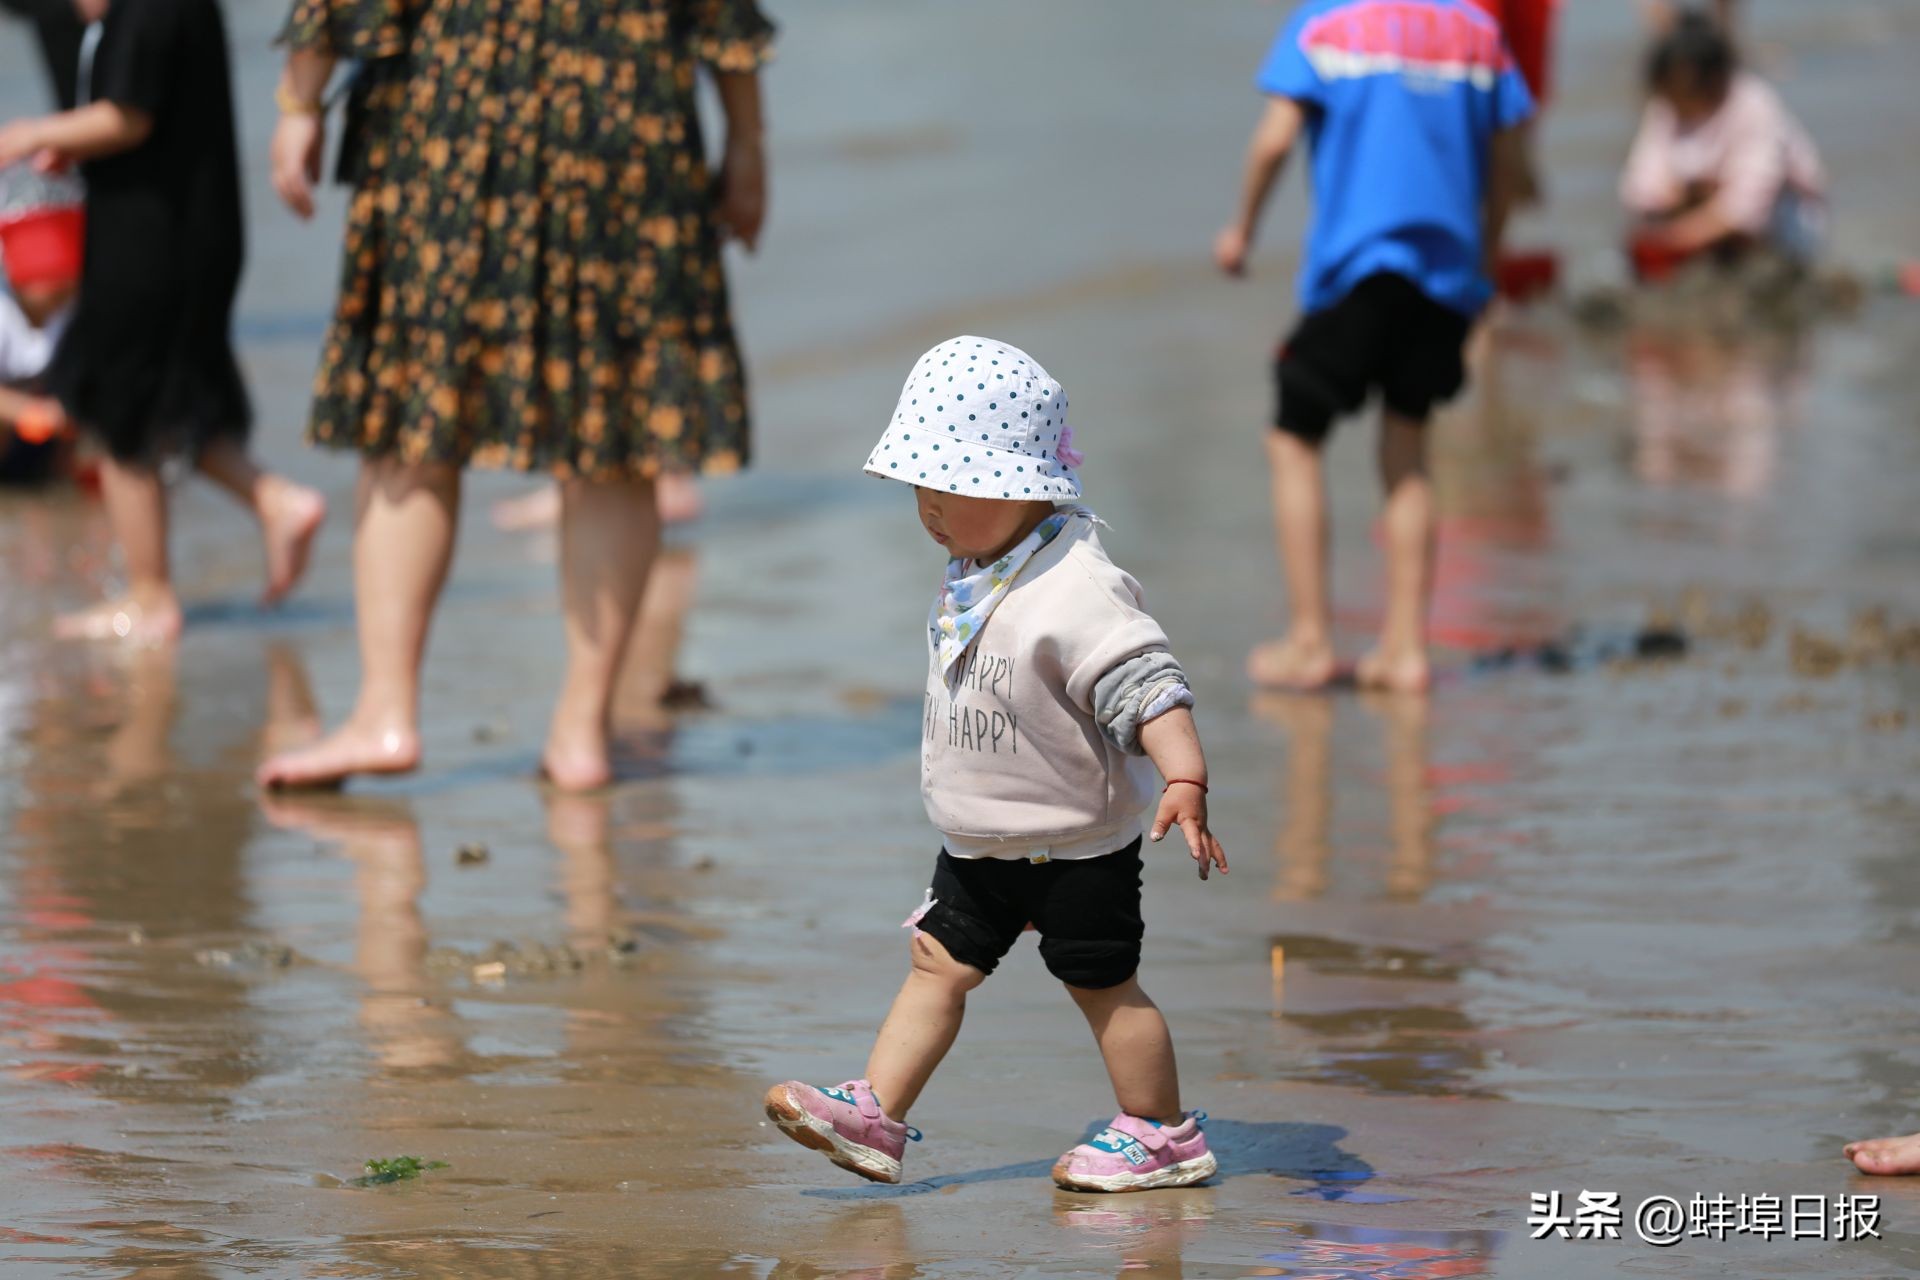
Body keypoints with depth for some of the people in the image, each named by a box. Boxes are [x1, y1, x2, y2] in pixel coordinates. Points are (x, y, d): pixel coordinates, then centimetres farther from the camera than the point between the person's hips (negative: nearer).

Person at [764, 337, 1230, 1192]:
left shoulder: (1078, 592, -26)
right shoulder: (975, 574, 3)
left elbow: (1149, 690, -30)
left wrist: (1185, 784, -40)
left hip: (1077, 848, -8)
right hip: (979, 847, 8)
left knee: (1103, 984, 4)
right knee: (938, 964, 5)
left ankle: (1162, 1135, 18)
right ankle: (874, 1116, 5)